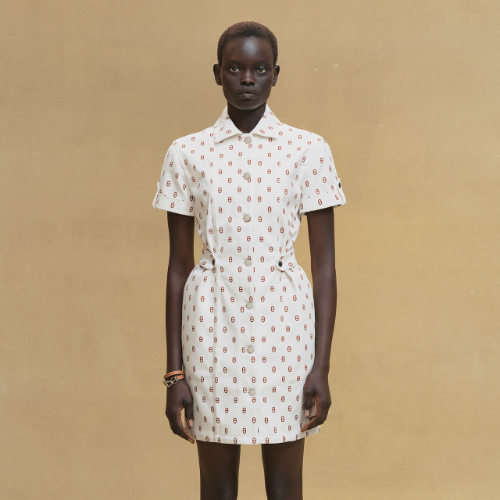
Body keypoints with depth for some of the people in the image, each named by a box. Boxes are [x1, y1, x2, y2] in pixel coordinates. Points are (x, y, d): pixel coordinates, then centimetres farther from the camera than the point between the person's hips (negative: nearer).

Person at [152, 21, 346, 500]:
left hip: (283, 322, -1)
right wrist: (174, 372, 2)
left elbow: (324, 265, 0)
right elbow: (179, 266, 5)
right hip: (213, 324, 1)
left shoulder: (308, 150, 0)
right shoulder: (187, 154, 3)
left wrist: (321, 366, -6)